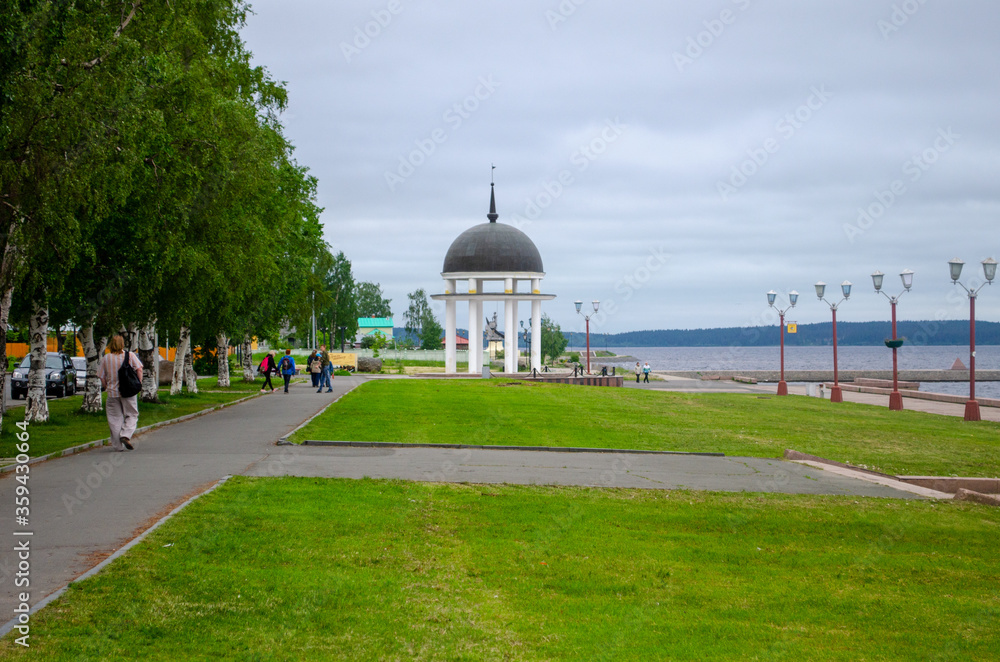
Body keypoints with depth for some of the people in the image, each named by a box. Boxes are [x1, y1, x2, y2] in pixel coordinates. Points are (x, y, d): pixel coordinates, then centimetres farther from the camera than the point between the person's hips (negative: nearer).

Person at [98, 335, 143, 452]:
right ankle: (126, 435, -13)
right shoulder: (130, 355, -2)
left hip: (112, 393, 1)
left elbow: (102, 377, 2)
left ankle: (117, 446, 9)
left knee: (115, 419, 8)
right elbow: (139, 369, -9)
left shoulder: (105, 358, 1)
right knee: (131, 415, 11)